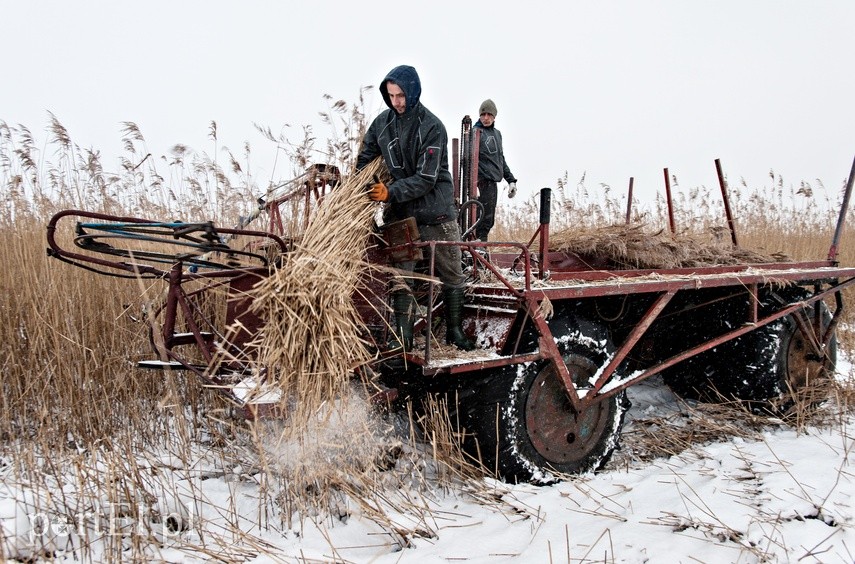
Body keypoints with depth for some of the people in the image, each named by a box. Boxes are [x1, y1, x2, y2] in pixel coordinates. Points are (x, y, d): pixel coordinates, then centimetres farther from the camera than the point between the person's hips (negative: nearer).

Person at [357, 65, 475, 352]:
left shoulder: (432, 127, -15)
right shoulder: (382, 122, 1)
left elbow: (426, 179, -21)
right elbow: (364, 160, 13)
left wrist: (390, 192, -32)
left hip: (435, 212, -3)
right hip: (399, 212, 3)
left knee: (452, 275, 9)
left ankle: (455, 331, 27)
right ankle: (403, 340, 3)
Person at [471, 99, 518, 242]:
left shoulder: (497, 133, 19)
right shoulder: (475, 132, -8)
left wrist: (511, 180, 22)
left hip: (493, 183, 9)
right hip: (483, 182, -9)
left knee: (489, 222, 13)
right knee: (484, 222, -10)